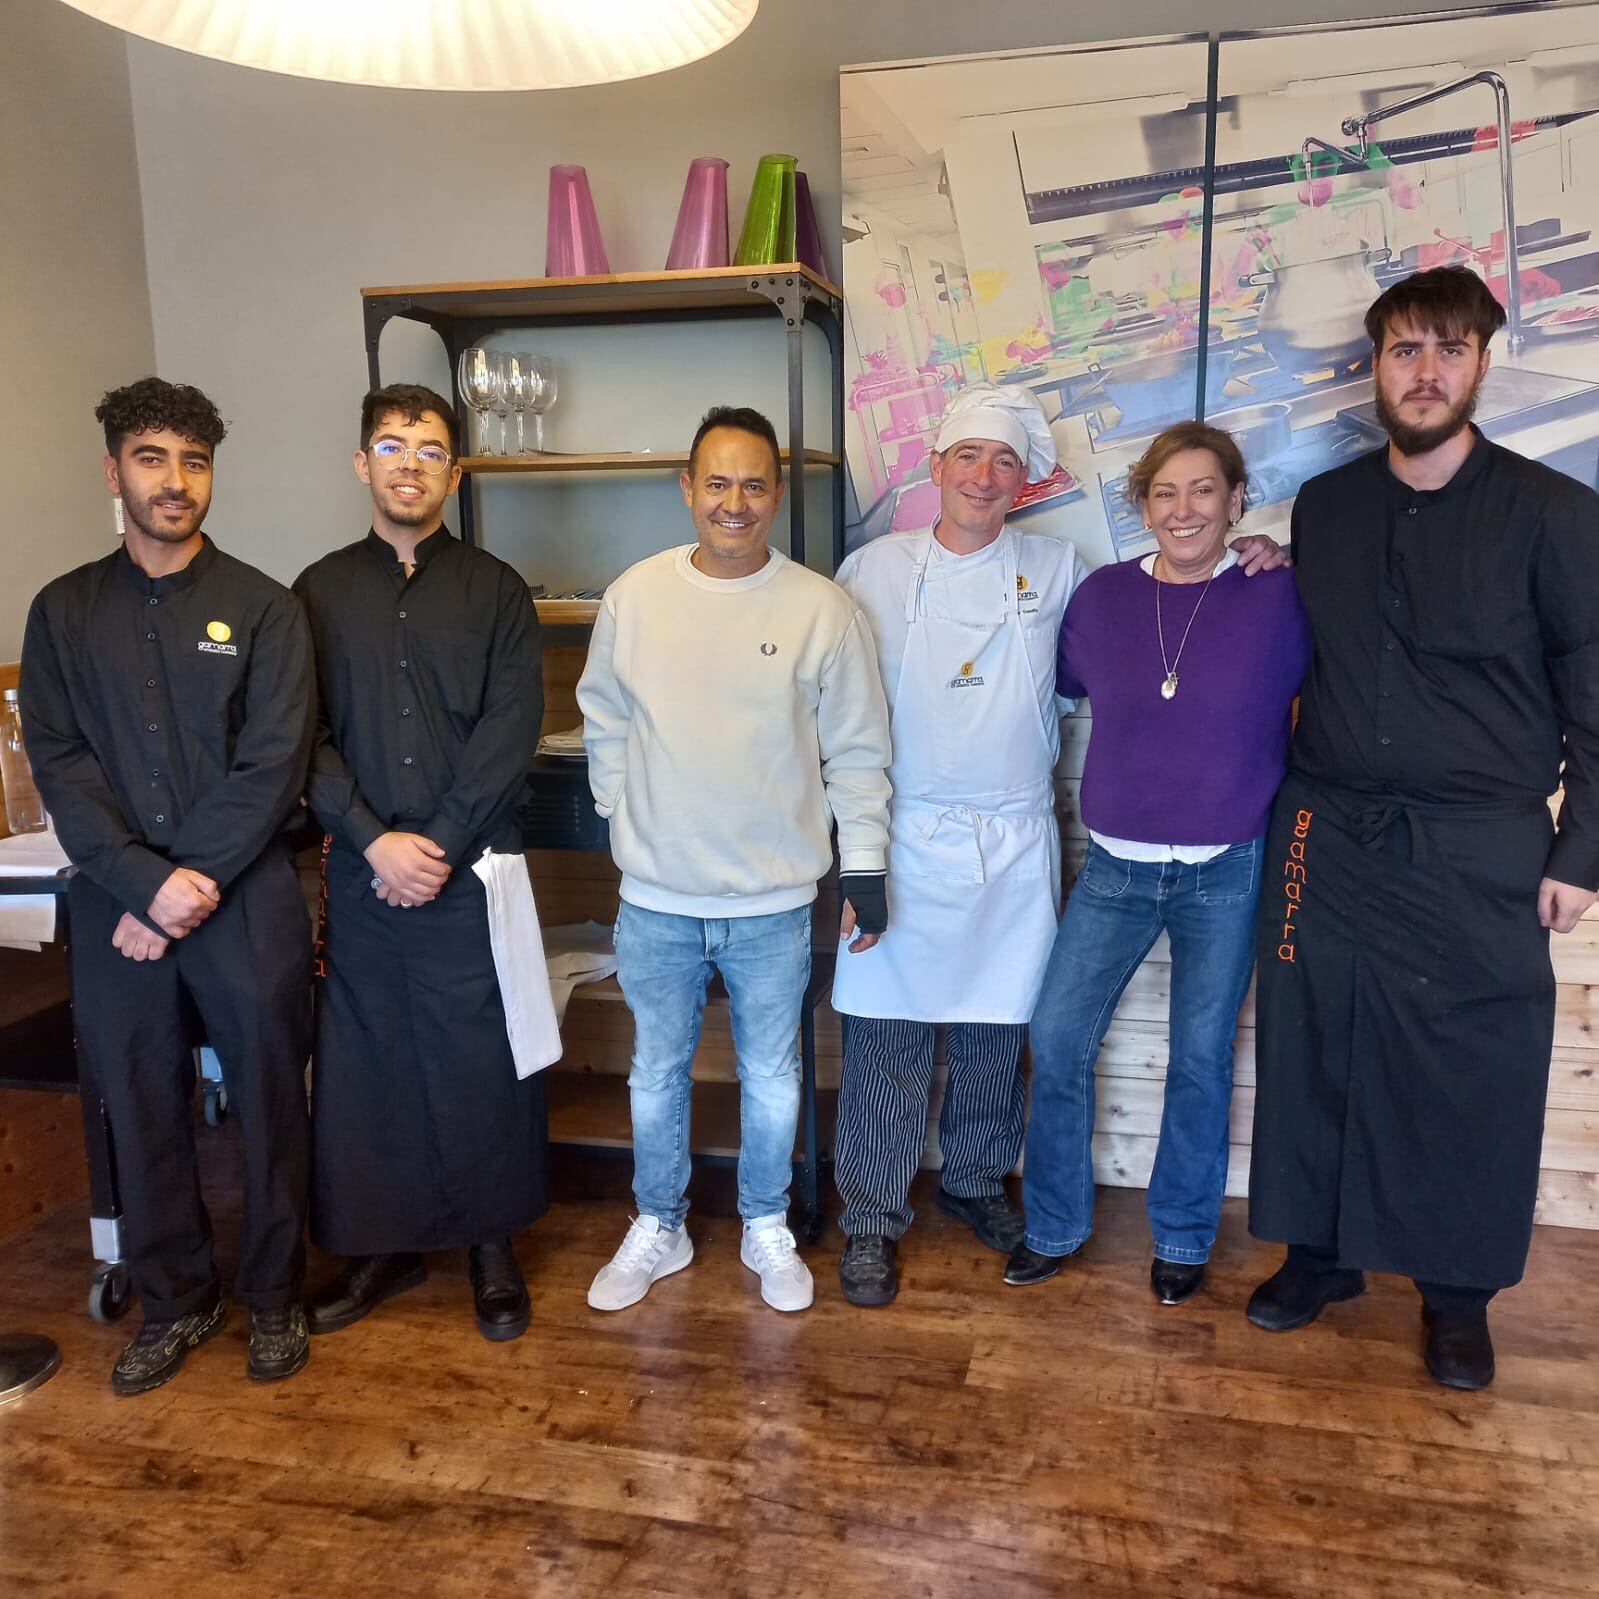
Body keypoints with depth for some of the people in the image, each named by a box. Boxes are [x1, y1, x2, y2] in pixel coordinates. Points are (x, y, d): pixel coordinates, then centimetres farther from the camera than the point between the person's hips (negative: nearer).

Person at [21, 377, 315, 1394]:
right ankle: (177, 1301, 32)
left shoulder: (262, 607, -1)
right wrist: (150, 883, -14)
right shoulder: (65, 612, 6)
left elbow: (273, 765, -9)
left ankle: (275, 1296, 28)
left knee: (270, 1104, 7)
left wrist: (194, 882, -14)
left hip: (248, 900, -2)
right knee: (143, 1112, 12)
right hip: (116, 905, 2)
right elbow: (60, 766, -3)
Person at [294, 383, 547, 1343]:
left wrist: (439, 844, -13)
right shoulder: (321, 592, 8)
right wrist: (376, 842, -11)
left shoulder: (495, 591, 4)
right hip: (361, 870, 2)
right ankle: (382, 1245, 26)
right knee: (365, 1059, 8)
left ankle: (492, 1244, 22)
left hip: (472, 869, -2)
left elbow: (510, 734, -6)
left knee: (483, 1061, 4)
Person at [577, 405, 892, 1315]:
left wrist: (864, 864, -3)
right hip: (657, 899, 1)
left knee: (772, 1078, 15)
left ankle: (768, 1230, 37)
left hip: (775, 903, -1)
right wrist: (629, 823, 5)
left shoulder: (823, 609, -7)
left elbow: (857, 751, -2)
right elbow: (605, 724, 9)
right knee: (657, 1074, 17)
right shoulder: (634, 597, -2)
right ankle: (659, 1229, 38)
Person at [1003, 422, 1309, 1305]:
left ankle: (1183, 1238, 32)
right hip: (1116, 866, 2)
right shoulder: (1103, 594, -1)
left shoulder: (1279, 597, -8)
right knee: (1056, 1040, 4)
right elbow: (1063, 683, 14)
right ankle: (1054, 1225, 25)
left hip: (1226, 874, -2)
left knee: (1201, 1059, 10)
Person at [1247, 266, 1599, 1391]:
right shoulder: (1325, 507, 7)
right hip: (1330, 836, 3)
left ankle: (1458, 1290, 25)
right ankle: (1322, 1250, 29)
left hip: (1480, 853, -3)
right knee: (1313, 1048, 9)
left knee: (1476, 1071, 5)